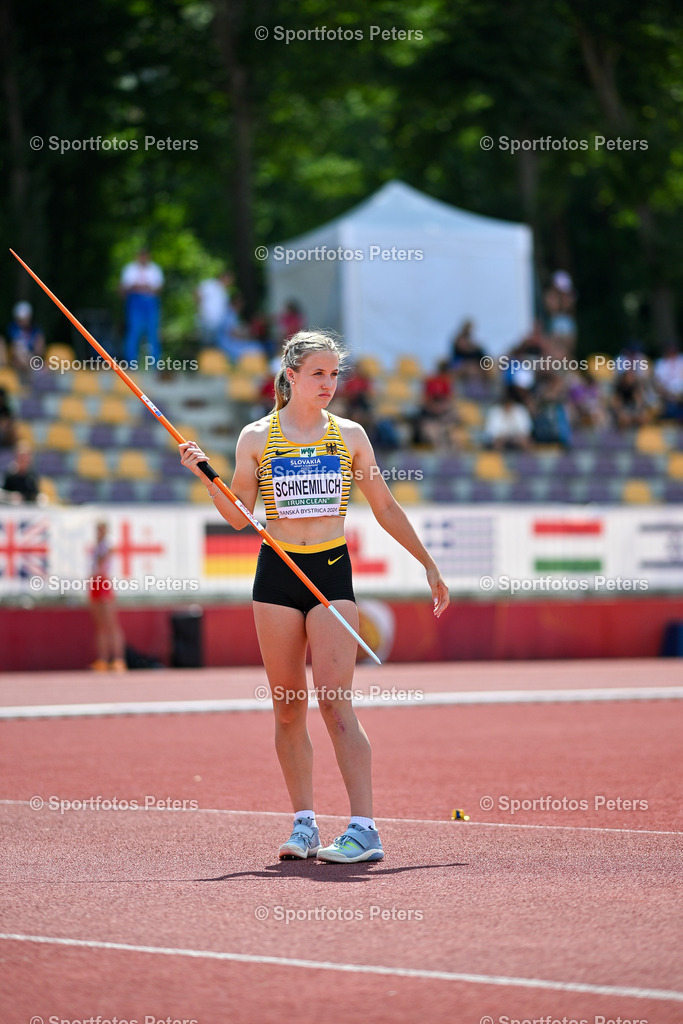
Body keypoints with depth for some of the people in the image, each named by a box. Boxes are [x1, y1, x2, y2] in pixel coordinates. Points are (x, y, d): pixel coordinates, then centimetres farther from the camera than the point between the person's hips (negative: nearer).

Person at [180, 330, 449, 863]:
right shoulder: (257, 437, 4)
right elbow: (238, 516, 5)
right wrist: (207, 474, -9)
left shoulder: (349, 435, 6)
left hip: (332, 573, -1)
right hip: (277, 575, 1)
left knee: (334, 701, -13)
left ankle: (364, 829, -18)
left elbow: (386, 507, 14)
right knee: (288, 705, 4)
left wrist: (429, 564, 14)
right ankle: (304, 823, 13)